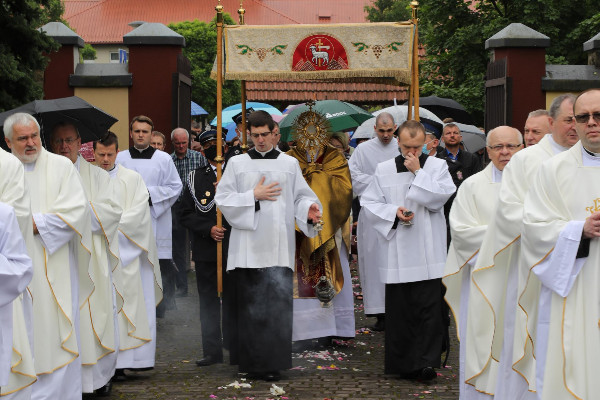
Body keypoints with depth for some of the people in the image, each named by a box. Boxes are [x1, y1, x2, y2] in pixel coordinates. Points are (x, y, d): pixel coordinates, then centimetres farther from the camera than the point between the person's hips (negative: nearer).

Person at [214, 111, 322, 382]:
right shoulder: (237, 163, 7)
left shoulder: (290, 164, 11)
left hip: (279, 245, 0)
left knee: (278, 302, -5)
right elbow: (222, 198, 3)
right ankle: (250, 360, 11)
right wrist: (253, 195, -8)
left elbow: (301, 196, 9)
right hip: (248, 245, 0)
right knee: (250, 303, 1)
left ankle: (272, 363, 1)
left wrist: (309, 210, -12)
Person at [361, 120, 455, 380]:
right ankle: (403, 364, 15)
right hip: (397, 253, 2)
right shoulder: (383, 170, 9)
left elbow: (439, 198, -8)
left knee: (428, 308, -7)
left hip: (428, 254, -2)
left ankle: (426, 361, -4)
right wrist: (393, 211, -8)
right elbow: (369, 203, 8)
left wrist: (418, 171, -7)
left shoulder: (437, 166, 6)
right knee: (399, 308, 5)